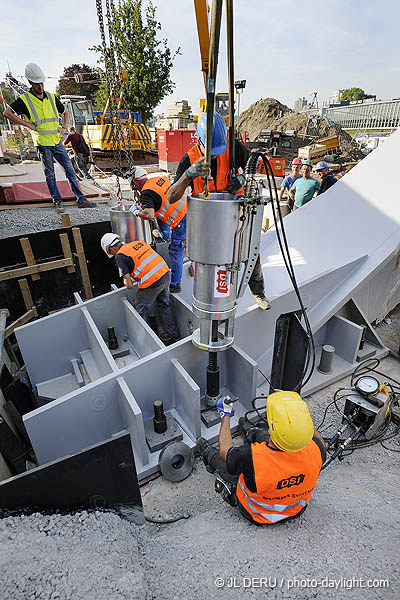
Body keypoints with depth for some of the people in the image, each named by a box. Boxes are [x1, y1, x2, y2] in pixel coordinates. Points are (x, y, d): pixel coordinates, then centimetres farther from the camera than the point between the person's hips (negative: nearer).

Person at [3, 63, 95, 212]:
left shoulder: (52, 97, 11)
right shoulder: (24, 100, -4)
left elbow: (65, 112, 26)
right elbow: (7, 113, -8)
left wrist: (64, 127, 12)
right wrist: (28, 124, -11)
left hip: (57, 141, 4)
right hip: (42, 143, -4)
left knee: (70, 170, 3)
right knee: (50, 175, 2)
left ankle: (81, 200, 7)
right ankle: (57, 201, 12)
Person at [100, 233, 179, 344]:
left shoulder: (119, 256, -3)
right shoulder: (138, 242, 16)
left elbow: (129, 286, -6)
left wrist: (126, 281, 18)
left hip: (152, 282, -7)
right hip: (166, 273, 8)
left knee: (139, 312, 13)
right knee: (164, 306, 24)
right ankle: (174, 334, 34)